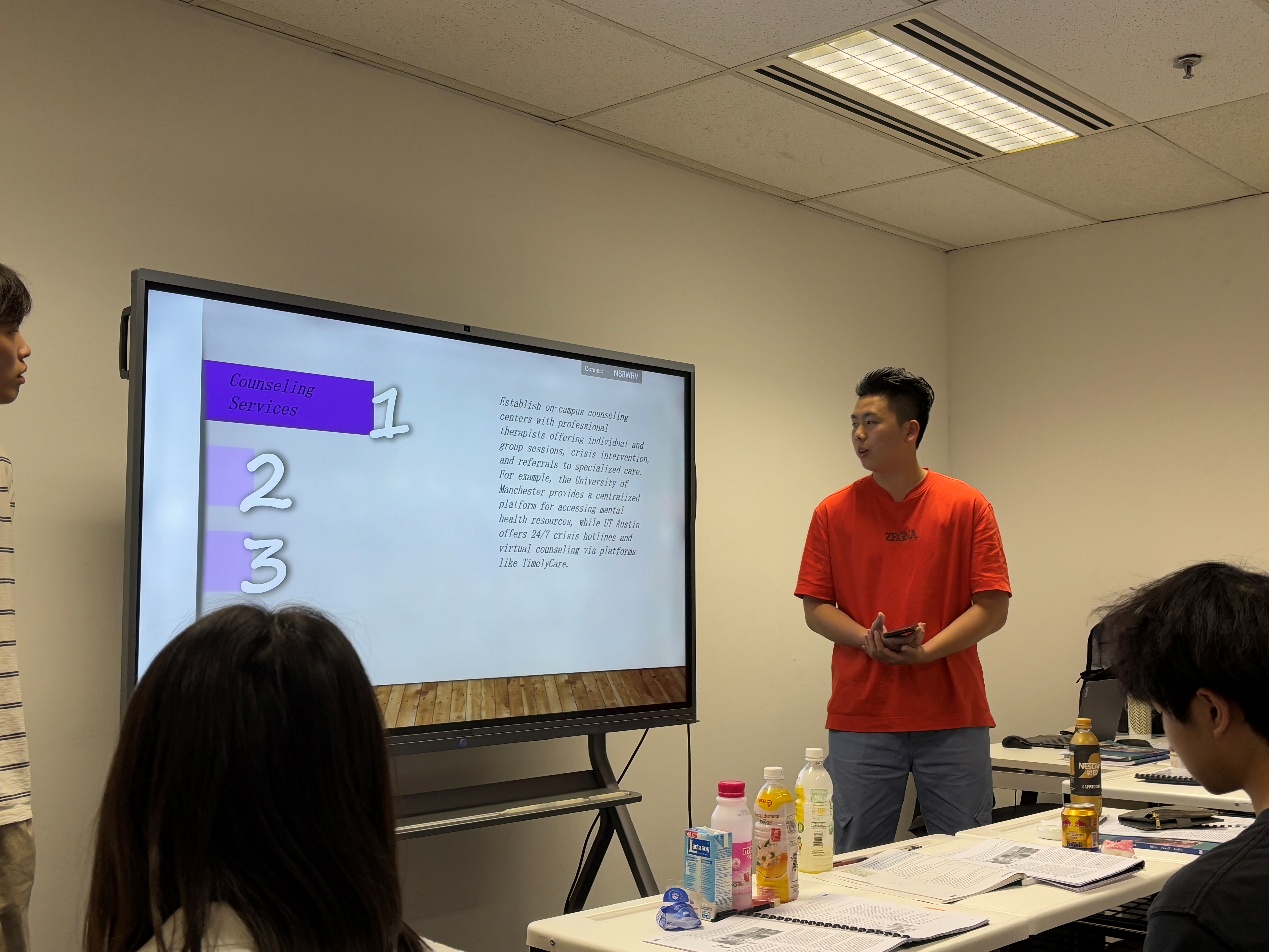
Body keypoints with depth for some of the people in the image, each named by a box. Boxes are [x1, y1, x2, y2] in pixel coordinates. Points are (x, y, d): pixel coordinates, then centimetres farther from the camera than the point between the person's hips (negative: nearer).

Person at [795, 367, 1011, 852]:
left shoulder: (967, 506, 1)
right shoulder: (833, 512, 4)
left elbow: (993, 607, -3)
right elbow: (815, 608, 5)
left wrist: (926, 651, -17)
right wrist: (868, 640, -15)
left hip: (953, 717, 0)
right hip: (860, 719, 1)